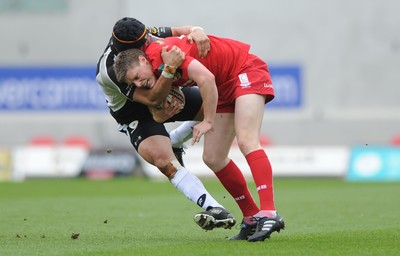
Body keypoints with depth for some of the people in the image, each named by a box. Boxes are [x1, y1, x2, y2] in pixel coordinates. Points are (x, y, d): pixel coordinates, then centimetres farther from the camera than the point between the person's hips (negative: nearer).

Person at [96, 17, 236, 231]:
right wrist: (169, 68, -54)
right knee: (163, 160, -31)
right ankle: (214, 210, -40)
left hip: (166, 95, 7)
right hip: (136, 116, -7)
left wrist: (195, 31, -33)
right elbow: (152, 99, -40)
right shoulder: (111, 70, -36)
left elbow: (180, 31, -8)